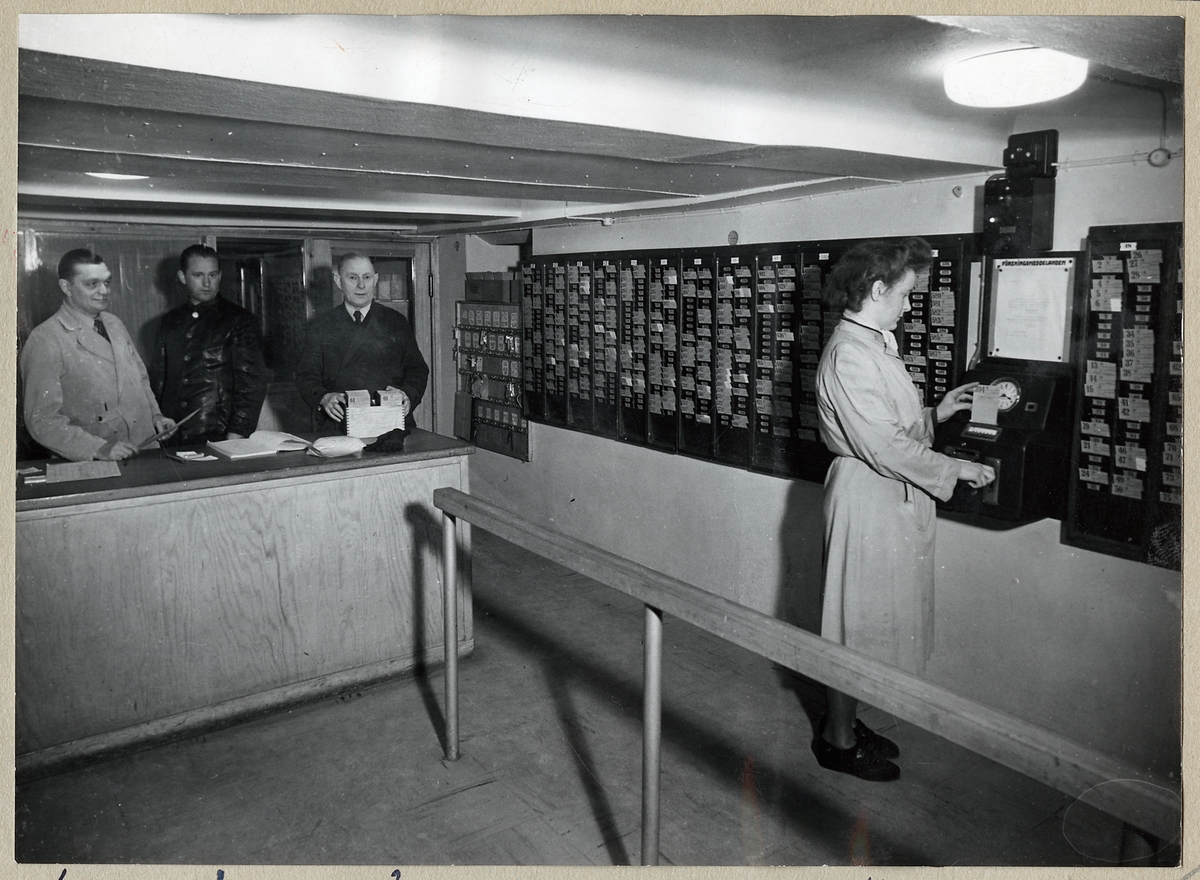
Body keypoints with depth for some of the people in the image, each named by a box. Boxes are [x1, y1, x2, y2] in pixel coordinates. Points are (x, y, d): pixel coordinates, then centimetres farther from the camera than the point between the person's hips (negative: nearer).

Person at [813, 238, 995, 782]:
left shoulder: (873, 345, 12)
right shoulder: (849, 355, -21)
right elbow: (885, 447, -24)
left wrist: (936, 414, 9)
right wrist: (957, 469, -16)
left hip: (892, 497, 10)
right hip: (868, 497, -10)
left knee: (873, 615, 18)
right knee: (858, 619, 2)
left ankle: (844, 722, 33)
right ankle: (838, 740, 19)